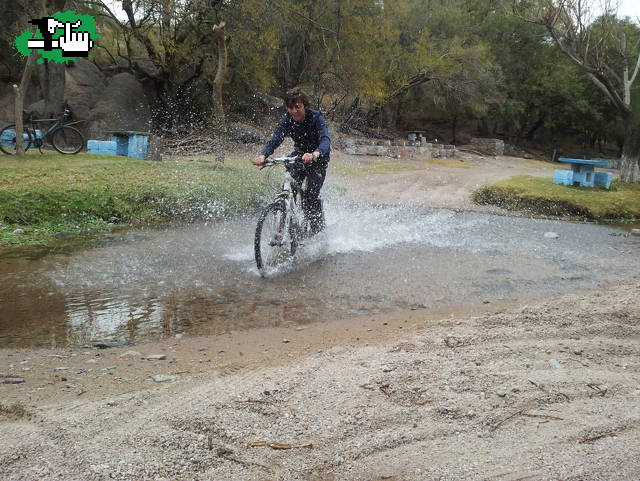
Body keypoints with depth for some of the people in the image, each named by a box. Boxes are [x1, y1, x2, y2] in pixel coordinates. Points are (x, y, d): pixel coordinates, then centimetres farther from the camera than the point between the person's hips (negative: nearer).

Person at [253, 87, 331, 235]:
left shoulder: (316, 117, -26)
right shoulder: (287, 120, -14)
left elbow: (325, 140, -41)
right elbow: (275, 140, -24)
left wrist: (314, 155, -63)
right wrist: (263, 156, -45)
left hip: (318, 157, -4)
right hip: (299, 154, 4)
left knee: (310, 198, -15)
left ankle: (320, 232, 2)